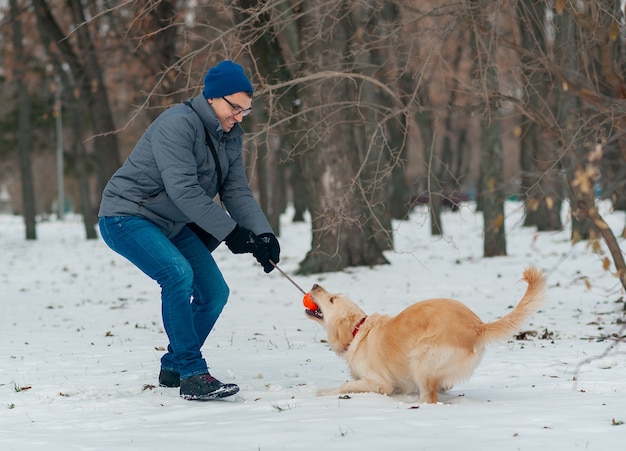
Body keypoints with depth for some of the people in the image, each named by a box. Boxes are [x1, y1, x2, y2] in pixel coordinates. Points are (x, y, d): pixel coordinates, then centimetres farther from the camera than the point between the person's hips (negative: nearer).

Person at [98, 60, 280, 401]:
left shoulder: (230, 136, 4)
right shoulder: (178, 124, -24)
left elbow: (237, 191, 0)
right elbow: (183, 189, -31)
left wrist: (262, 235, -16)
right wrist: (229, 232, -30)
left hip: (173, 224, 9)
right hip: (126, 217, -9)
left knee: (215, 292, 5)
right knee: (178, 274, -31)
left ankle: (173, 368, 24)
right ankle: (192, 375, -26)